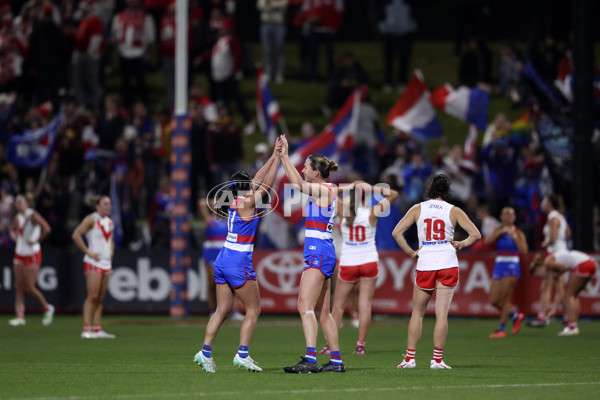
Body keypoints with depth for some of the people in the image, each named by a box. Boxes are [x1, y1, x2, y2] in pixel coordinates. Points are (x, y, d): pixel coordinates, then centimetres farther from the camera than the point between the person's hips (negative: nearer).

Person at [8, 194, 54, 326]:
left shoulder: (33, 215, -15)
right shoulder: (18, 217, 8)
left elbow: (46, 229, -28)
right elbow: (13, 230, 30)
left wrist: (36, 241, -19)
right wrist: (15, 238, 9)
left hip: (32, 255, -7)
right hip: (19, 254, 7)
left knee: (29, 288, -5)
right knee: (19, 287, 2)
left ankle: (47, 308, 16)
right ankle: (20, 317, 2)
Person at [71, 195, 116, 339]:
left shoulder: (109, 221, 15)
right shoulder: (91, 219, -8)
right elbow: (76, 235, -15)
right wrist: (88, 252, -15)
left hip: (106, 263, 7)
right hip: (93, 263, -7)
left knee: (100, 298, 6)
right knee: (93, 296, -13)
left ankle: (97, 329, 7)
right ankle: (86, 329, -13)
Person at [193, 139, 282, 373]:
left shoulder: (235, 201, 9)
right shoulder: (246, 203, -12)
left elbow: (258, 181, 18)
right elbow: (267, 184, -9)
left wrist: (273, 157, 18)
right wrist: (277, 158, -2)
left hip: (223, 262, 8)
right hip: (239, 264, -8)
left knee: (223, 309, 9)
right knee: (253, 309, 1)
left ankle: (205, 352, 1)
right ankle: (242, 355, -4)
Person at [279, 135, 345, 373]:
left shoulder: (324, 190, -12)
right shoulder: (323, 190, 15)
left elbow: (298, 184, -26)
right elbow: (297, 183, 26)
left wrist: (285, 156, -22)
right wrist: (282, 157, 21)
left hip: (318, 253, -10)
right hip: (321, 253, 10)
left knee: (305, 306, -18)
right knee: (322, 311, 12)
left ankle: (310, 360, -27)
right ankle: (336, 361, 15)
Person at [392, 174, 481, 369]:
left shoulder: (418, 209, 5)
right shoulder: (454, 211, 3)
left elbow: (397, 232, -2)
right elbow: (476, 234, 0)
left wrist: (410, 252, 5)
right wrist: (461, 244, 15)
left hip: (425, 265, 1)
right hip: (448, 264, -1)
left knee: (417, 312, 12)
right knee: (442, 313, -2)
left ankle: (410, 357, 10)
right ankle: (437, 359, -4)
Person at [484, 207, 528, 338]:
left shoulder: (518, 233, 0)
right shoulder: (498, 231, 10)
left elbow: (524, 251, -11)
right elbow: (488, 241, -8)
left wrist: (514, 237, -16)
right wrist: (500, 232, -17)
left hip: (512, 266, -5)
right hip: (499, 266, 5)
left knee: (504, 299, -11)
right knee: (493, 301, 2)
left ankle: (502, 329, -2)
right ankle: (515, 316, 24)